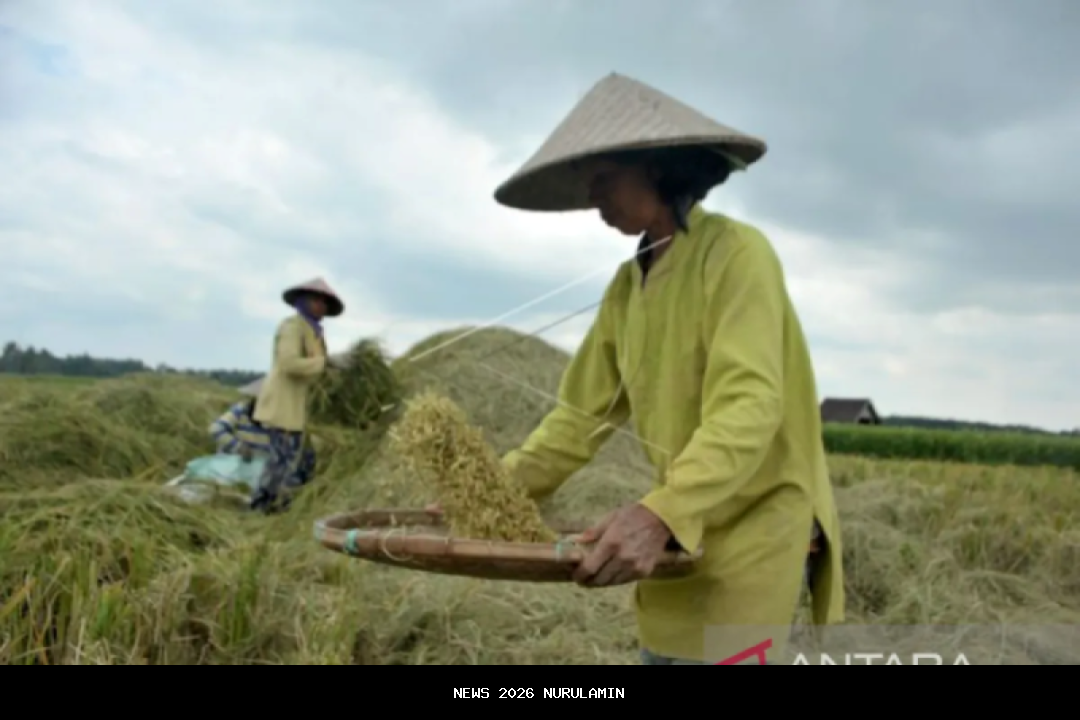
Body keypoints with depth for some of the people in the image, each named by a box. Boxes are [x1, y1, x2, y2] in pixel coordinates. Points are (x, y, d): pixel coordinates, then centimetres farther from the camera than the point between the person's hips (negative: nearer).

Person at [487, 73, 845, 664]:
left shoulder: (736, 252, -15)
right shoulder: (626, 286, 7)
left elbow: (748, 410, -26)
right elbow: (582, 414, 7)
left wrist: (660, 513, -39)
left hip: (753, 531, -7)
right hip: (680, 532, 7)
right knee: (663, 655, 15)